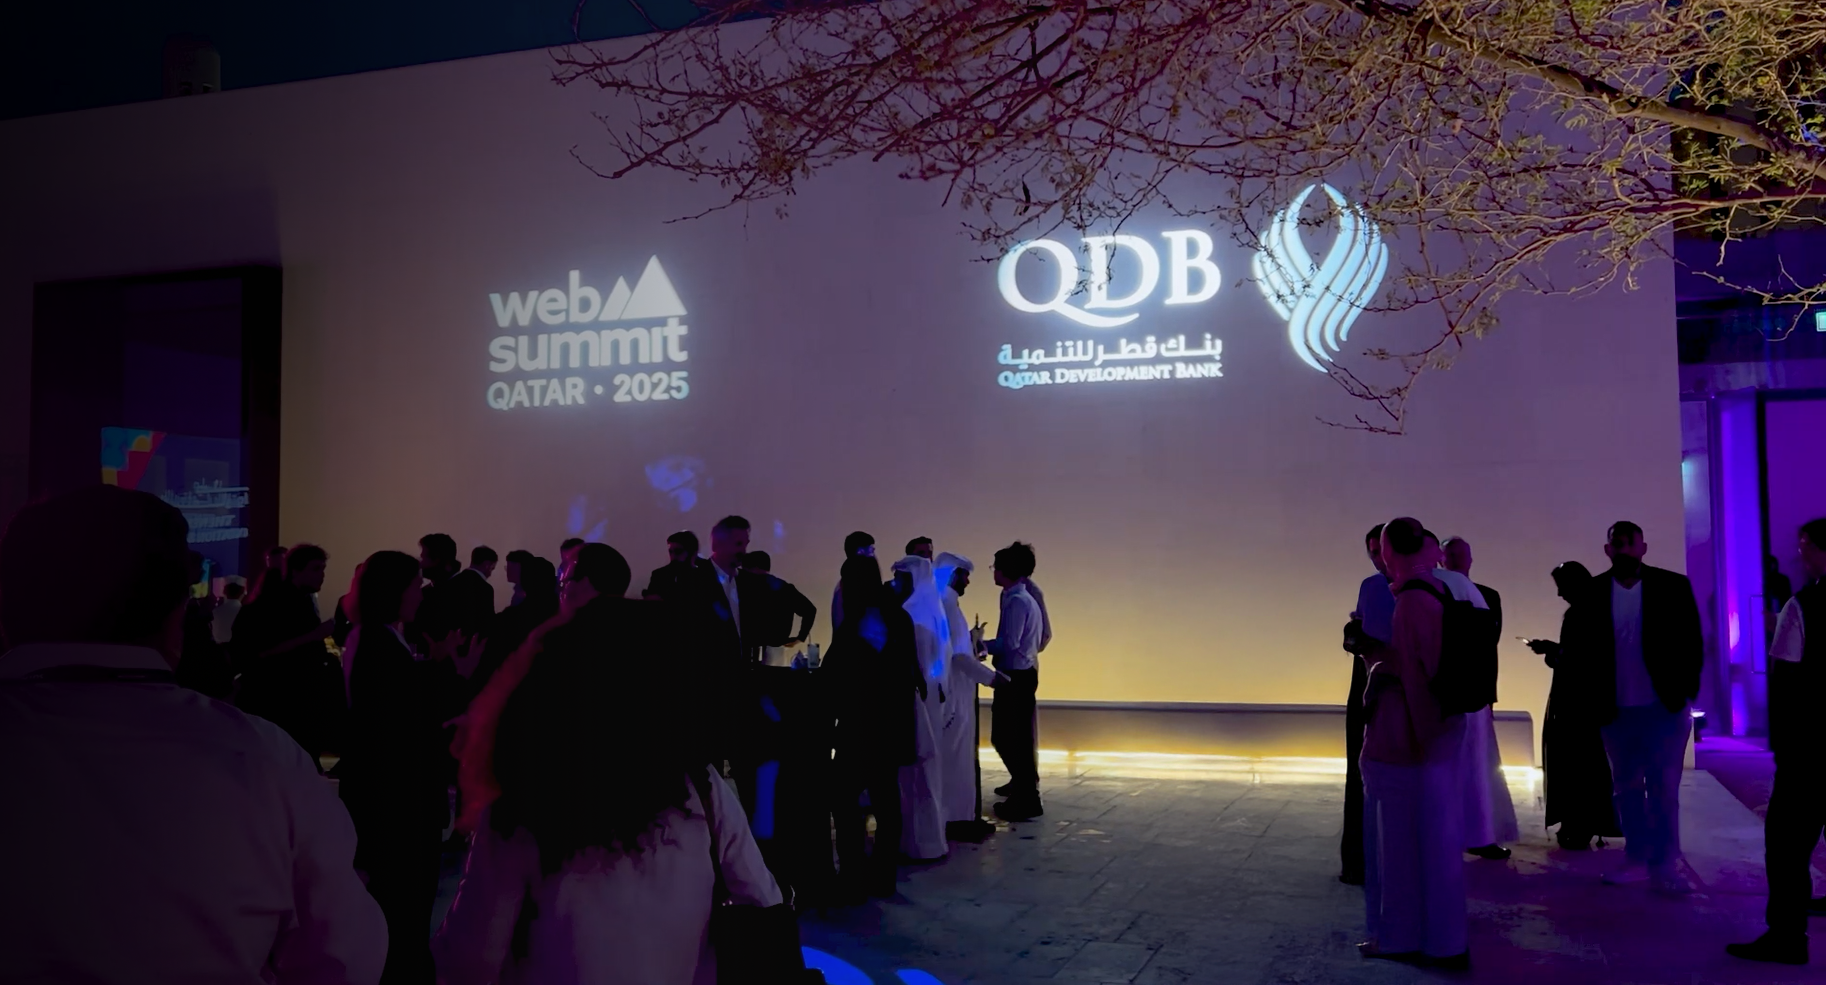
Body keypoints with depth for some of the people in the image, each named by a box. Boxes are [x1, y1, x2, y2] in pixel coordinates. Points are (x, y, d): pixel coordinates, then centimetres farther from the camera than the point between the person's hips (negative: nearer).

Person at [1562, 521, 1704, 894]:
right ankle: (1638, 860, 21)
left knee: (1663, 789, 2)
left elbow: (1692, 641, -4)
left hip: (1665, 707, -2)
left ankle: (1665, 867, 9)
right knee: (1626, 788, 11)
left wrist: (1687, 689, -10)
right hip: (1615, 710, 2)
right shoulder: (1591, 594, 1)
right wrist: (1590, 694, -5)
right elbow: (1576, 646, 4)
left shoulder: (1673, 586, -4)